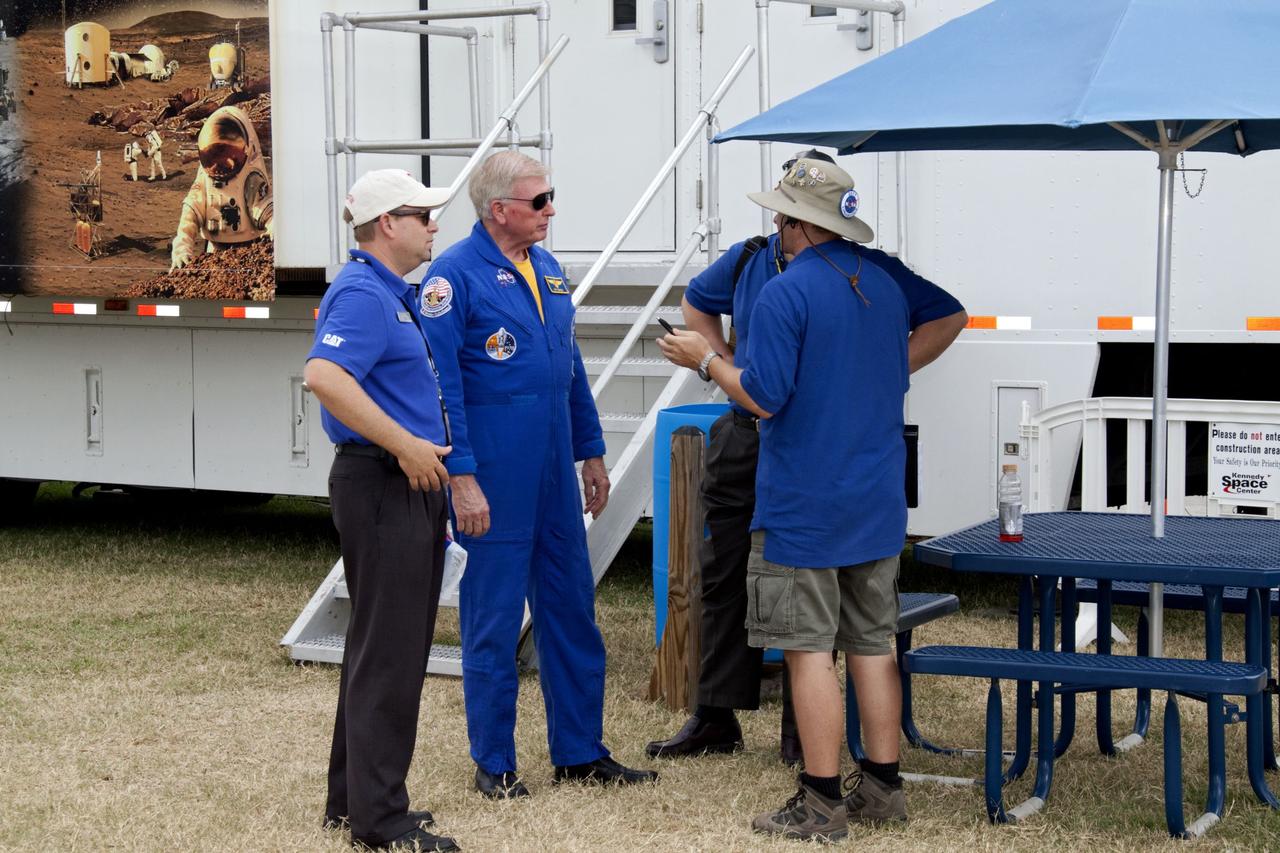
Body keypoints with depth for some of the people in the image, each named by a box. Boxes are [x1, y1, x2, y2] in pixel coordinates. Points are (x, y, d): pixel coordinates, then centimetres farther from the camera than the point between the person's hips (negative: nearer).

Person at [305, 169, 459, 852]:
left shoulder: (392, 294, 17)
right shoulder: (362, 295, -16)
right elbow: (323, 377, -31)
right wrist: (405, 445, -28)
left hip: (409, 485, 11)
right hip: (381, 484, -11)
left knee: (386, 647, 15)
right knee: (387, 650, -7)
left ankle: (354, 797, 24)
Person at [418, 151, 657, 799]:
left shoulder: (546, 268, 12)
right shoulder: (454, 277, -11)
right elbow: (440, 387, -14)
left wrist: (591, 451, 17)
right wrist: (461, 477, -18)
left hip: (554, 474, 7)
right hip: (493, 477, -7)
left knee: (571, 610, 12)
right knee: (494, 618, 2)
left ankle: (580, 751, 23)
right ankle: (493, 763, 14)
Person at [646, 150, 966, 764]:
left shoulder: (865, 269, -5)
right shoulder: (747, 261, 9)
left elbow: (948, 317, -3)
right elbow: (695, 304, 28)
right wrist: (728, 365, 12)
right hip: (745, 437, 5)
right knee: (724, 577, 8)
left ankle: (803, 729, 12)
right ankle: (715, 717, 19)